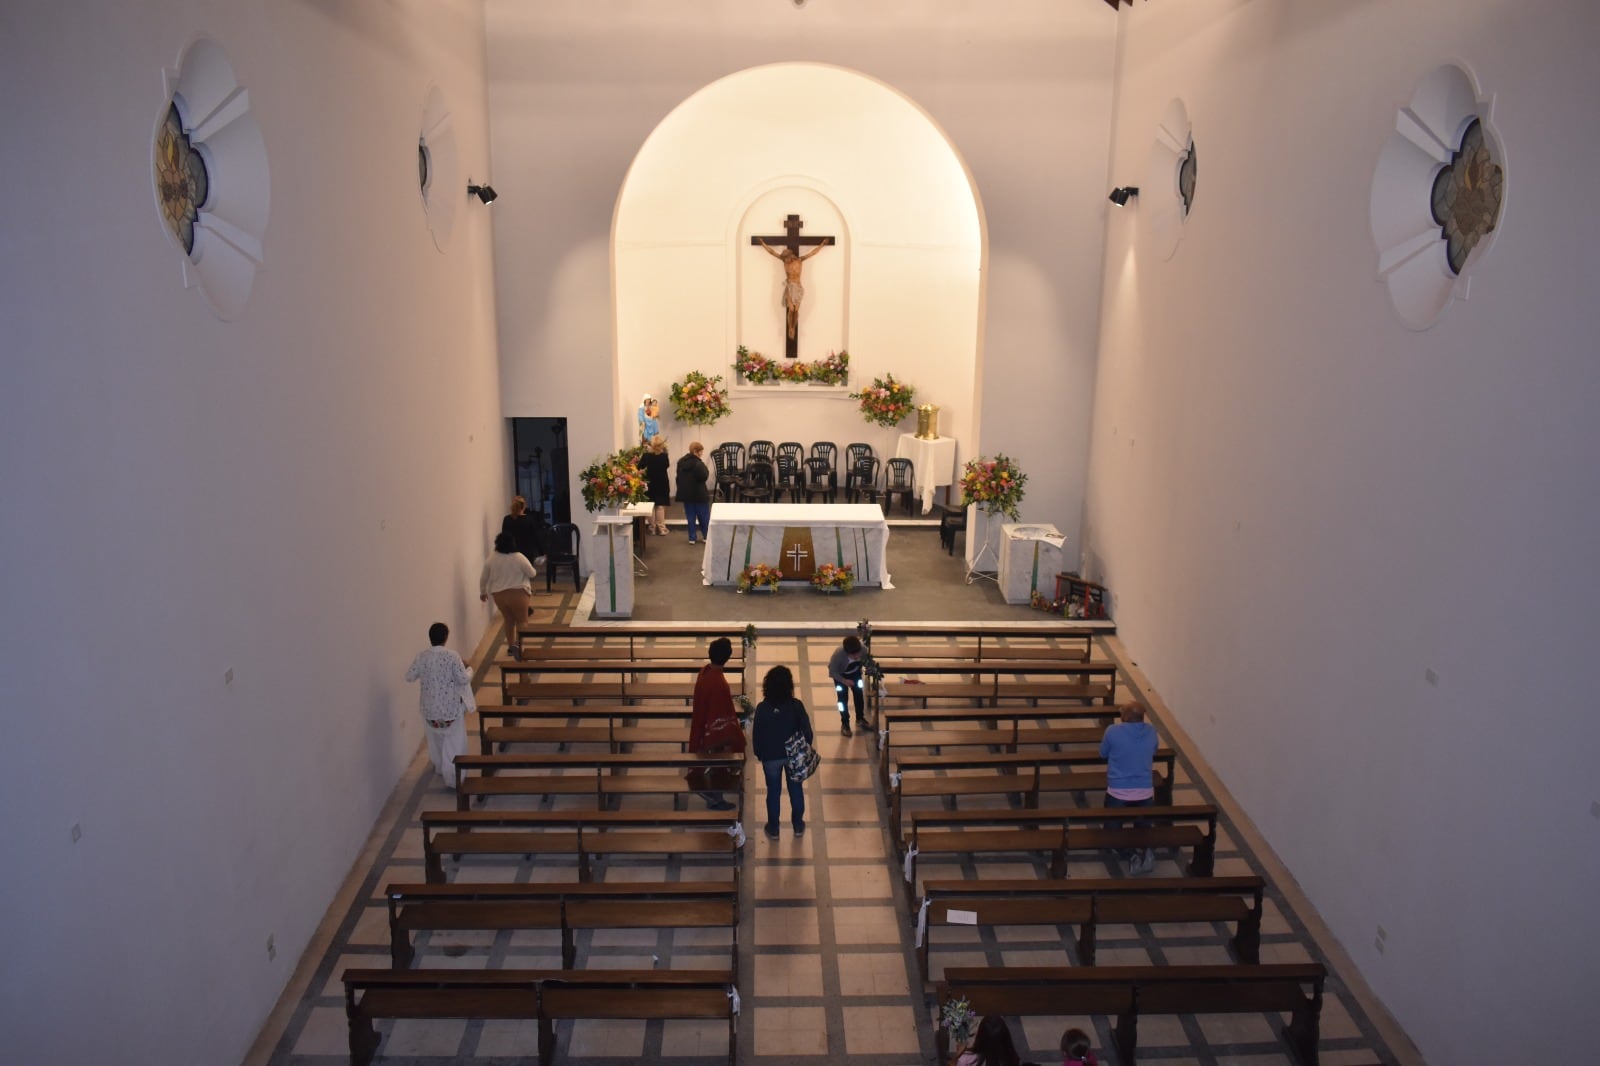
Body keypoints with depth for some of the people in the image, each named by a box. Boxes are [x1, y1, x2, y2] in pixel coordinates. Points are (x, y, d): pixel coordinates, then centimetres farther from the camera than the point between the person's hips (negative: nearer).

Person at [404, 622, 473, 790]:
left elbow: (409, 677, 1)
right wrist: (469, 669, 4)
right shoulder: (452, 656, -19)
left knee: (436, 739, 25)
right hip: (452, 707, -4)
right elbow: (464, 679, -16)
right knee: (454, 742, 6)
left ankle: (441, 768, 44)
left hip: (430, 708, 4)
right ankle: (452, 777, 5)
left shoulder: (421, 656, -8)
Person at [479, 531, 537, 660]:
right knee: (522, 621, 6)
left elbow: (483, 578, 9)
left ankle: (511, 645, 24)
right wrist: (522, 572, 20)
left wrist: (483, 592, 25)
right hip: (518, 593, -3)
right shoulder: (519, 558, -11)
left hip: (499, 595, 4)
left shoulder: (490, 560, -1)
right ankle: (519, 646, -10)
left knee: (508, 619, 22)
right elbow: (532, 574, -2)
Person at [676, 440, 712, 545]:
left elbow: (678, 477, 13)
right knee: (704, 516, 8)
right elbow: (704, 477, -24)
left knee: (690, 517, 10)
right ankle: (706, 536, 14)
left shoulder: (681, 462, 7)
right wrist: (706, 471, -3)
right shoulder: (698, 463, -18)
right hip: (699, 494, -6)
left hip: (685, 493, 6)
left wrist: (681, 489, 20)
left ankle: (692, 538, 9)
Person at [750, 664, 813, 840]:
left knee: (773, 792, 17)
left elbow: (756, 735, -11)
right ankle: (798, 826, 33)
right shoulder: (796, 705, -19)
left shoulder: (762, 708, -20)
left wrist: (759, 754, 7)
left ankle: (773, 829, 30)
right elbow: (807, 732, -12)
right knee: (796, 790, 20)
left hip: (770, 756, -1)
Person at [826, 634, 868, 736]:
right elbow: (832, 672, -28)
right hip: (840, 674, -3)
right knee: (842, 698, 1)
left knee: (859, 693, 13)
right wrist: (844, 681, -39)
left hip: (855, 672, 3)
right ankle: (845, 724, 20)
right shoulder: (838, 654, -43)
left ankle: (860, 718, 36)